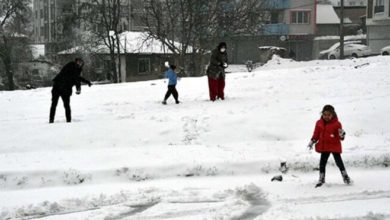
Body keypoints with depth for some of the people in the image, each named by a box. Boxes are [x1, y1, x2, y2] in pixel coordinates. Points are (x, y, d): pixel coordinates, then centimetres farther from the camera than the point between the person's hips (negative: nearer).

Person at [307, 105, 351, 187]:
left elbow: (341, 137, -8)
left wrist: (342, 135, -30)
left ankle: (345, 176, 16)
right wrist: (312, 141, 3)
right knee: (322, 163, 7)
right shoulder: (319, 123, 2)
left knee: (339, 162, 0)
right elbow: (316, 134, 12)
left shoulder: (336, 124, -9)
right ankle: (321, 179, 18)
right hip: (324, 147, 4)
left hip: (335, 146, -4)